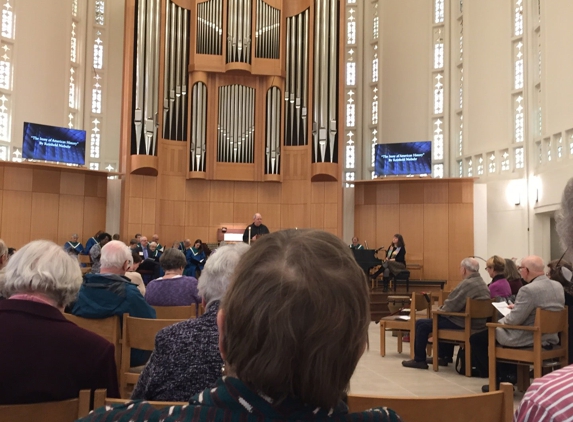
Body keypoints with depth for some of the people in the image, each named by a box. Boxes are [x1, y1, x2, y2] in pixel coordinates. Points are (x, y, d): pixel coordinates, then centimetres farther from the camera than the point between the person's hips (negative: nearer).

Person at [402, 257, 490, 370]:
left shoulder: (467, 284, -22)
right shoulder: (482, 283, 8)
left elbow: (449, 307, -20)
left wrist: (440, 310, 0)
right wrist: (443, 308, 9)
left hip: (463, 324, -10)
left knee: (421, 324, 0)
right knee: (443, 318, 37)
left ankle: (419, 360, 10)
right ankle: (444, 356, 38)